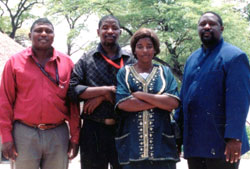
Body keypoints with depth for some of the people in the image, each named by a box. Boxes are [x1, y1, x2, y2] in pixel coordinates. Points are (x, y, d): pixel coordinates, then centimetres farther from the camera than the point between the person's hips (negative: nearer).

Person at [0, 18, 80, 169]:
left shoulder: (66, 62, 7)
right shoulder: (15, 62, 4)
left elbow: (73, 103, 7)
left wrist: (75, 137, 4)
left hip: (58, 134, 1)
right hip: (25, 133, -1)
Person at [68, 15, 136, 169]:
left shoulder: (130, 60, 7)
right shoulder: (87, 59, 8)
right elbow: (72, 89, -4)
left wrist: (102, 97, -11)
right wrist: (106, 90, -12)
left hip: (123, 128, 1)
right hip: (93, 129, 0)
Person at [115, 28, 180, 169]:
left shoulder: (165, 72, 11)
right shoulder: (124, 72, 8)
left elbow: (174, 102, -5)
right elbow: (122, 104, -9)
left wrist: (139, 95, -9)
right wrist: (160, 102, -7)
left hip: (161, 143, 1)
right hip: (132, 143, -1)